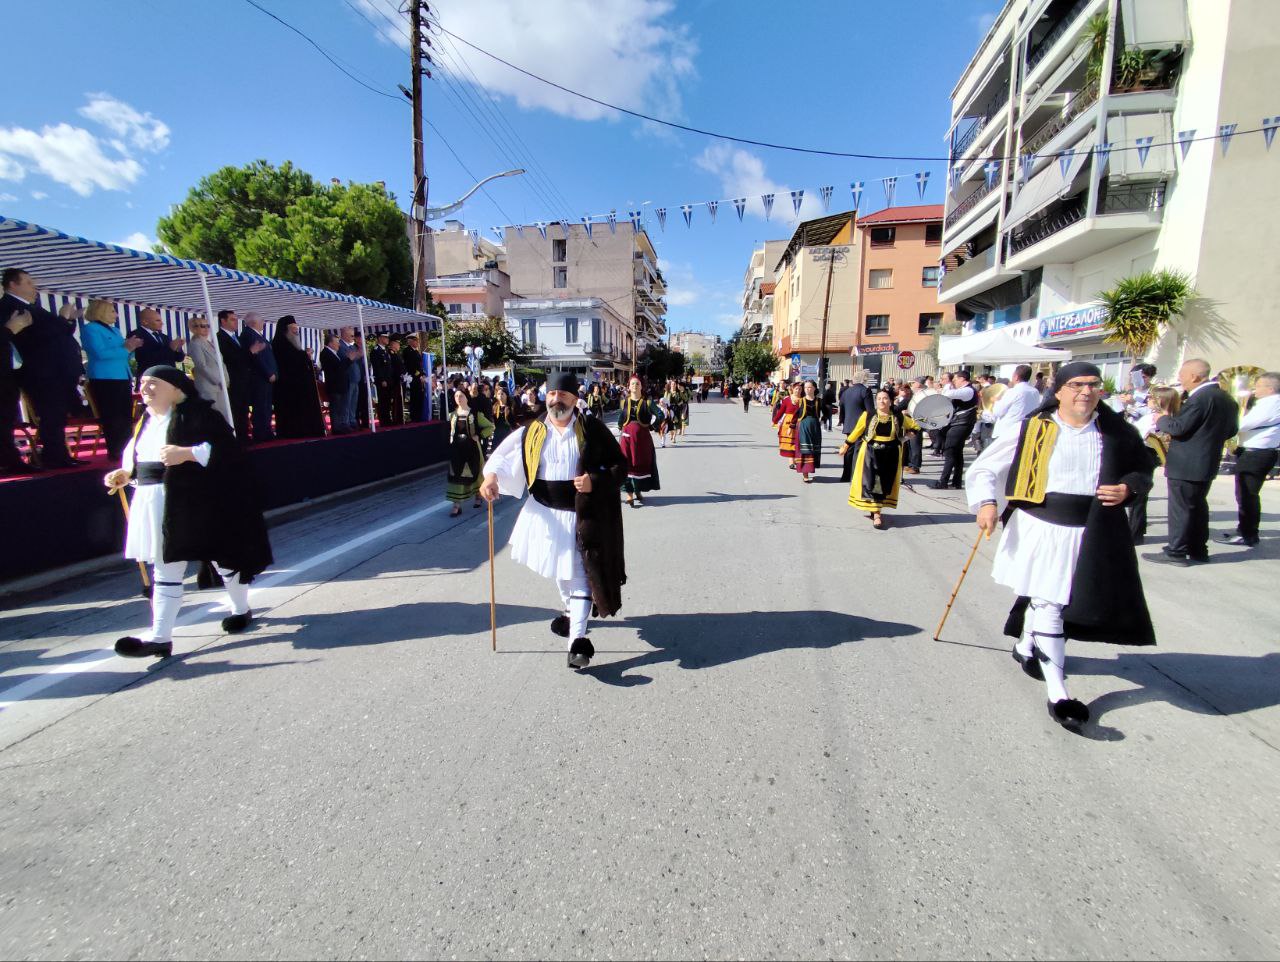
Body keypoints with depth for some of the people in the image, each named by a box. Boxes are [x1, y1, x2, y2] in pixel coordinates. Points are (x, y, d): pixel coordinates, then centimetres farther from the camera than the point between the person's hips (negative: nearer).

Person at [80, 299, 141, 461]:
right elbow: (100, 353, -20)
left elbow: (123, 355, 21)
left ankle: (125, 450, 14)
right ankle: (114, 452, -1)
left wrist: (131, 347, 1)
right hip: (104, 380, -8)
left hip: (123, 378, 8)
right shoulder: (90, 329, -6)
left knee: (126, 417, 8)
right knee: (112, 418, -5)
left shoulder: (114, 330, 19)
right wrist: (125, 349, -13)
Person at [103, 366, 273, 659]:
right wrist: (126, 473, 6)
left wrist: (187, 453, -29)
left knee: (222, 555, 9)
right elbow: (137, 455, 23)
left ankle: (241, 609, 31)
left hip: (194, 502, -7)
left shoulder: (195, 413, -10)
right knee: (164, 568, 9)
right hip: (157, 502, 7)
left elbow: (224, 446, -18)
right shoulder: (147, 419, 12)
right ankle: (160, 637, 14)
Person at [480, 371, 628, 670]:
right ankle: (571, 612, 49)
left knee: (578, 574, -4)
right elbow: (503, 456, -4)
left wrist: (595, 481, -23)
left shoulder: (593, 430, -8)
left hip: (582, 515, -4)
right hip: (545, 513, 4)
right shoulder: (531, 432, -1)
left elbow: (619, 465, -5)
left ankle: (578, 640, 1)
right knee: (559, 568, 22)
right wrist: (491, 477, -25)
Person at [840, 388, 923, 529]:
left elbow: (916, 427, 14)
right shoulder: (867, 415, -3)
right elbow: (856, 431, 7)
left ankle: (876, 509, 25)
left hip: (890, 455, 2)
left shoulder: (899, 417, 1)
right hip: (871, 453, -2)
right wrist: (846, 446, 10)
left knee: (885, 485, 8)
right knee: (871, 483, -6)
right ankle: (876, 515, -2)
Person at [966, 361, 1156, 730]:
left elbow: (1143, 469, 18)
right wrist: (986, 502, -18)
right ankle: (1057, 694, 1)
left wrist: (1128, 488, -4)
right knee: (1047, 603, -5)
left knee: (1043, 597, 18)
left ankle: (1025, 647, 46)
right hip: (1040, 528, -3)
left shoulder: (1117, 432, 3)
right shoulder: (1033, 429, -6)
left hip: (1093, 534, 4)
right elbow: (985, 467, -4)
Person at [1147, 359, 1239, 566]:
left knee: (1180, 508, -3)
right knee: (1197, 506, 16)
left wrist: (1162, 419, -3)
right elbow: (1231, 430, 19)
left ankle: (1175, 553, 2)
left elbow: (1177, 427, -21)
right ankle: (1198, 551, 23)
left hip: (1186, 465, -9)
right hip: (1207, 463, 9)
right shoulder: (1225, 397, 12)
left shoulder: (1200, 398, -19)